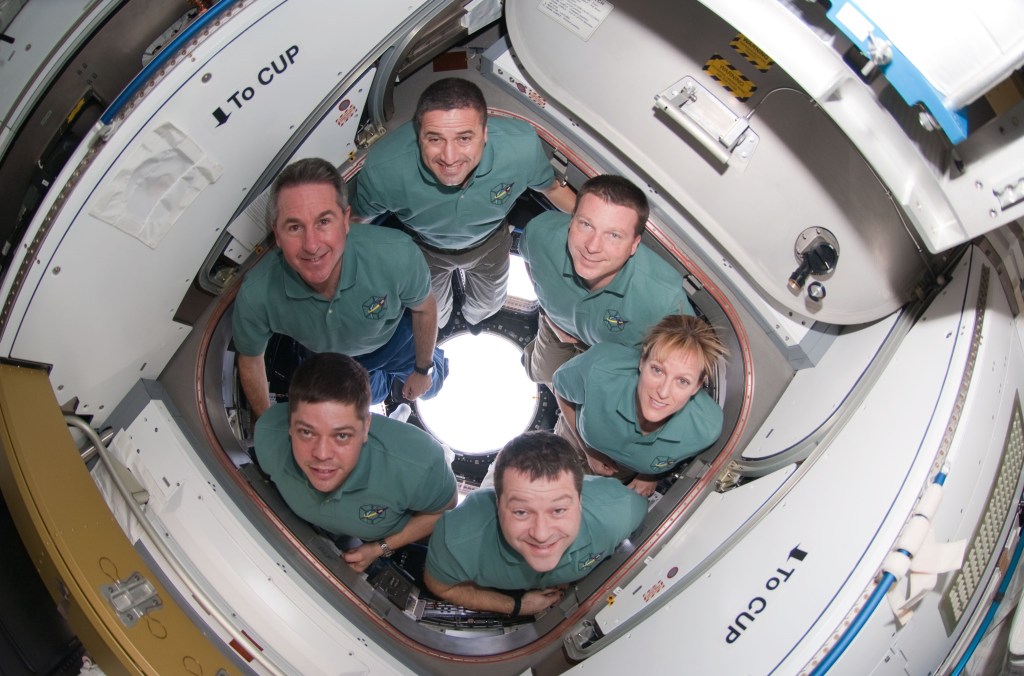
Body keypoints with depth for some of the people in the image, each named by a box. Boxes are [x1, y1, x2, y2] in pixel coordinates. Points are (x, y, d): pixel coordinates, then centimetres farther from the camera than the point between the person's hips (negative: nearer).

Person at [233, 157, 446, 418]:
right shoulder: (256, 295, -41)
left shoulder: (397, 256, -44)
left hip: (395, 335, -1)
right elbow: (250, 360, -18)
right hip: (330, 359, 1)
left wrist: (423, 370, -4)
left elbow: (424, 309, -19)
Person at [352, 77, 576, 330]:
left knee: (486, 308, 30)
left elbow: (552, 187, -15)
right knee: (431, 320, 27)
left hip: (489, 243, 1)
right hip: (425, 249, -1)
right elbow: (357, 219, -19)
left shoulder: (523, 146, -40)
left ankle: (475, 319, 69)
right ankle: (439, 327, 66)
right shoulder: (382, 169, -42)